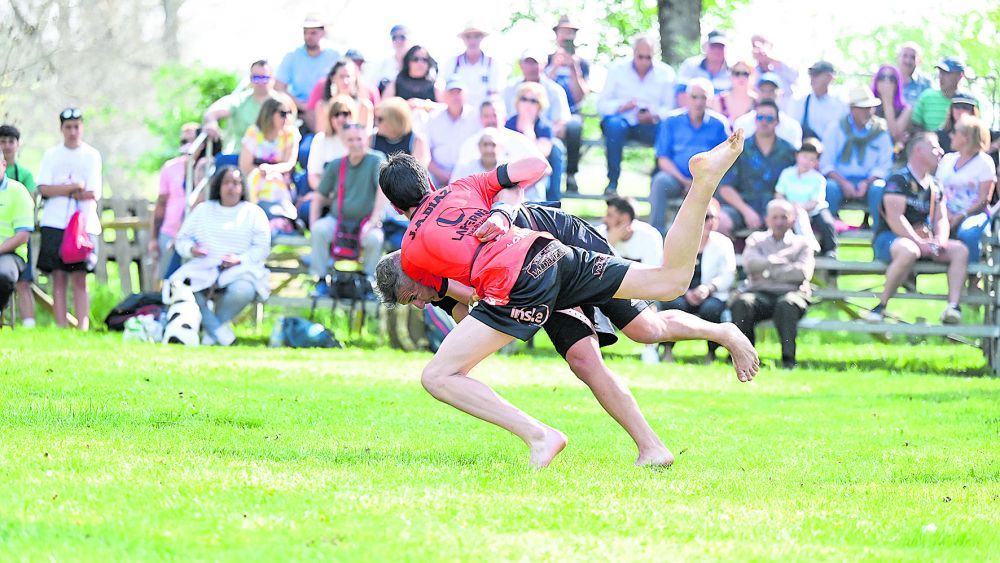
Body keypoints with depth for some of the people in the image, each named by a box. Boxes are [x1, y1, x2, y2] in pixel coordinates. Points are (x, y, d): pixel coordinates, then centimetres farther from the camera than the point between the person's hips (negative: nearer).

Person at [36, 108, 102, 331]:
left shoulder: (92, 155, 6)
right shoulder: (51, 155, 10)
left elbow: (93, 194, -2)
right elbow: (44, 189, -2)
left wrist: (60, 191, -2)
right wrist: (74, 187, -10)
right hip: (55, 224, 1)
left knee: (80, 279, -5)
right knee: (58, 278, -2)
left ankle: (83, 328, -9)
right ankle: (61, 328, -2)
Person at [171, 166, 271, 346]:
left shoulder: (253, 213, 13)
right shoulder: (203, 210, 21)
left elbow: (262, 248, 3)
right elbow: (182, 239, 17)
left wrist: (240, 259, -15)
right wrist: (191, 249, -7)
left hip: (240, 270, -2)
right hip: (203, 268, 2)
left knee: (242, 290, -39)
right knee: (179, 283, -31)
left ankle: (209, 329, -16)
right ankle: (218, 330, -27)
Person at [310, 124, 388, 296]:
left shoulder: (376, 161, -5)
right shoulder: (336, 166, 5)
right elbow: (320, 196, 10)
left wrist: (375, 219, -27)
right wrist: (313, 222, -5)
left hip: (365, 222, -2)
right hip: (337, 221, 3)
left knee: (374, 238, -35)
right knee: (319, 229, -28)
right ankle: (321, 281, -18)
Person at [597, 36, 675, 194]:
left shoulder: (665, 73, 6)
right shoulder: (617, 70, 5)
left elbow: (670, 107, -1)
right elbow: (602, 104, -1)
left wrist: (655, 115, -23)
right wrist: (622, 107, -22)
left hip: (651, 124, 0)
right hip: (622, 118, 0)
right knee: (615, 125, -37)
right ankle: (612, 181, -30)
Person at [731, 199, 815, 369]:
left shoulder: (801, 243, 18)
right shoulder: (757, 239, 23)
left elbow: (803, 272, -1)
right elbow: (751, 264, 2)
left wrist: (768, 272, -2)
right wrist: (783, 261, 1)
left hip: (790, 292, -1)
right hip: (759, 293, 1)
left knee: (787, 304, -38)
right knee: (742, 303, -33)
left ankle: (788, 359, -34)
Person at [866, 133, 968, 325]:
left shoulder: (935, 187, 18)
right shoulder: (898, 180, -7)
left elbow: (941, 219, 13)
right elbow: (895, 219, -17)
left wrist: (940, 240, -10)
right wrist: (919, 242, -22)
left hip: (925, 242, 8)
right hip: (889, 239, -8)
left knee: (960, 250, -13)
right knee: (909, 251, -41)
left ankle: (953, 306, -30)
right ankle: (881, 306, -29)